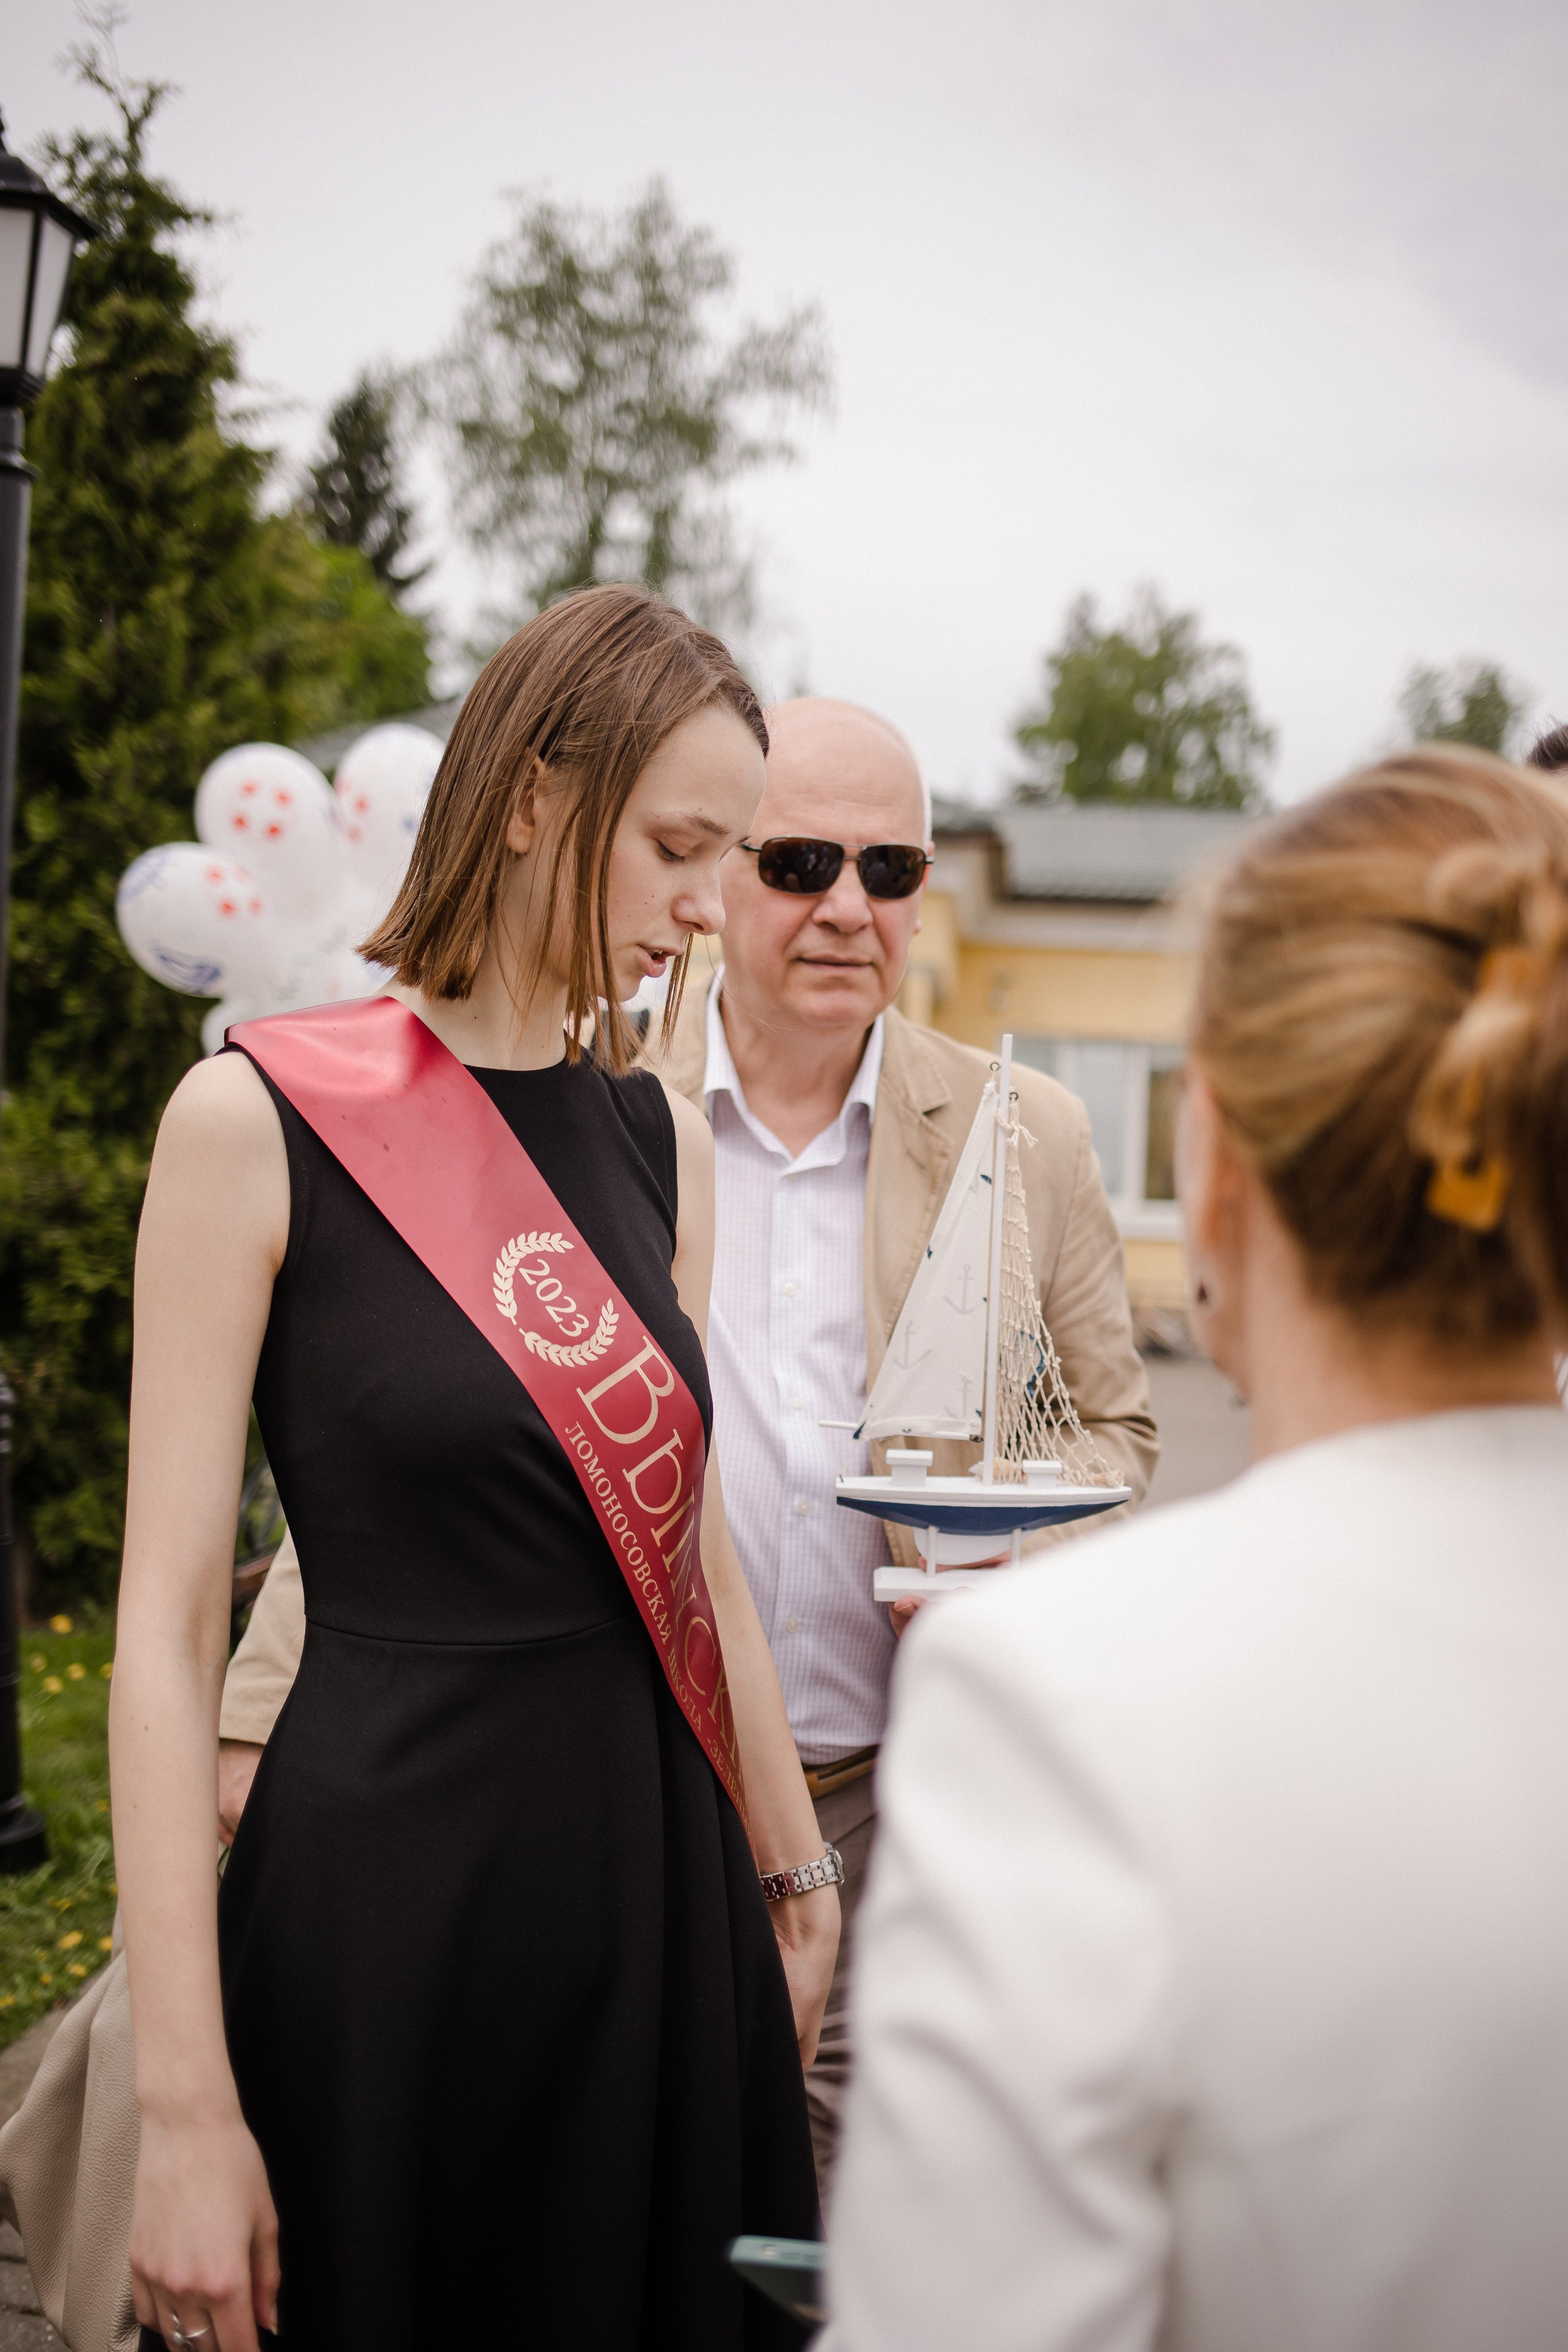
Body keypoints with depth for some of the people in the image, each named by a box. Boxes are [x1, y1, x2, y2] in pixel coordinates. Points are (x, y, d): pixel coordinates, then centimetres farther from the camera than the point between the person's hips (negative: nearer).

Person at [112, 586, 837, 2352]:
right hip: (387, 1889, -5)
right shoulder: (261, 1116, -10)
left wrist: (793, 1870, 15)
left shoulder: (661, 1137, 7)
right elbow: (170, 1623, -12)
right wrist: (187, 2105, -14)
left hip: (661, 1885, 6)